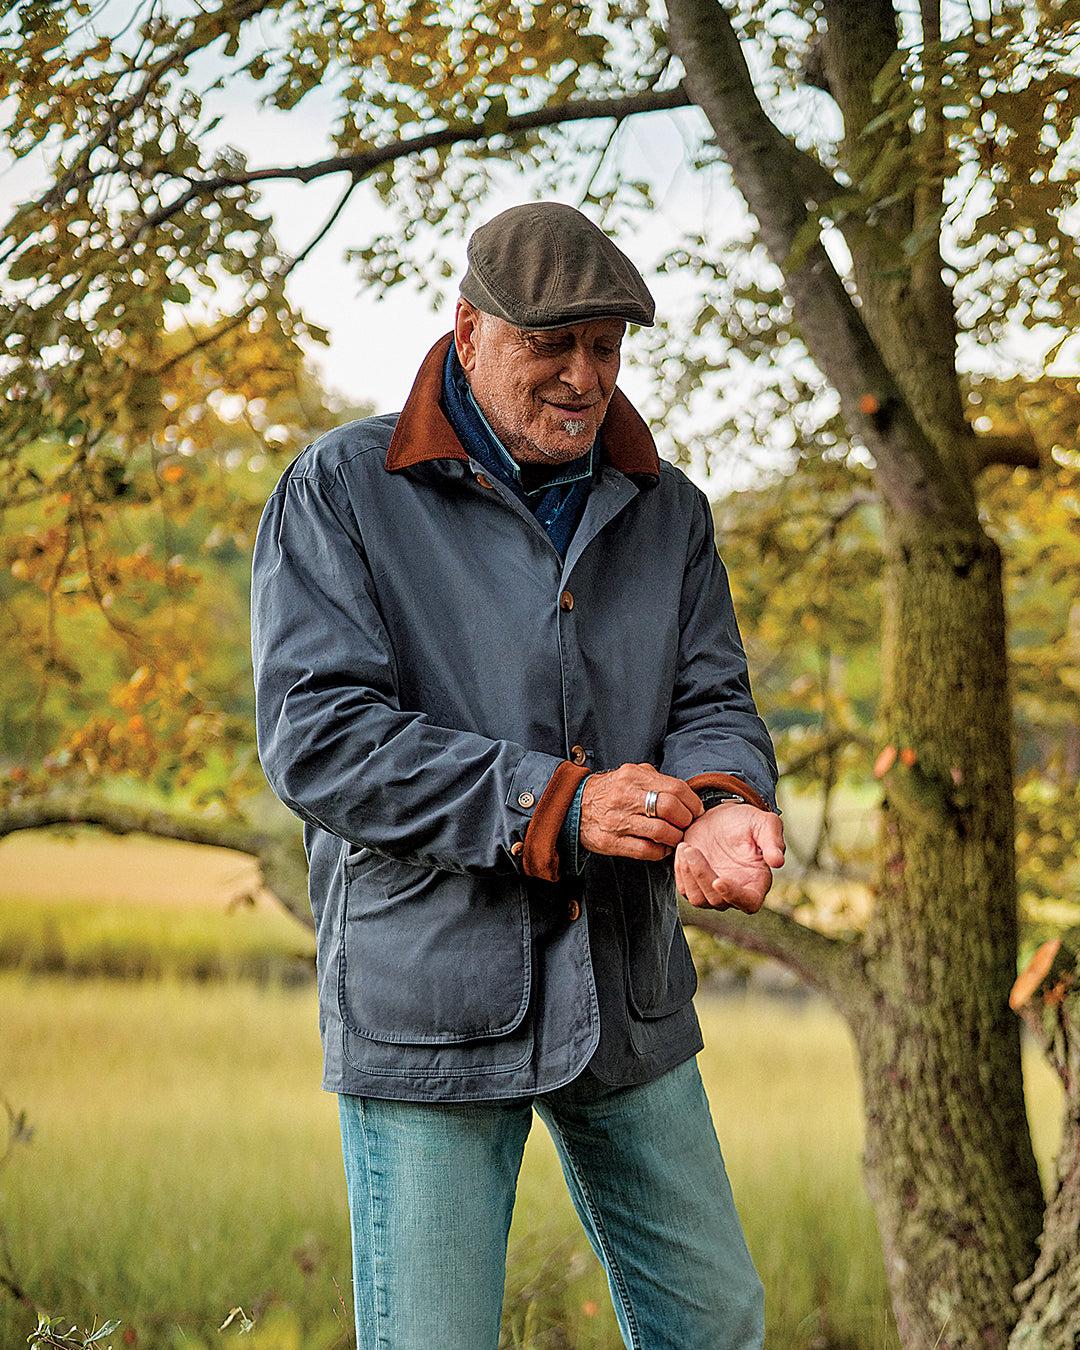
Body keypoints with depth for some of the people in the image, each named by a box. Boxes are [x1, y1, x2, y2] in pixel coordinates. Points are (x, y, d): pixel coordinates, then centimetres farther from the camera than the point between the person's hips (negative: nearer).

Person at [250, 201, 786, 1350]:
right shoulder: (342, 490, -6)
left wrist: (725, 806, -22)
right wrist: (554, 805, -23)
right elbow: (314, 735, -15)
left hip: (629, 995, 5)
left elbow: (712, 699, 4)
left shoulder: (666, 511, 11)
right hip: (427, 1005, -5)